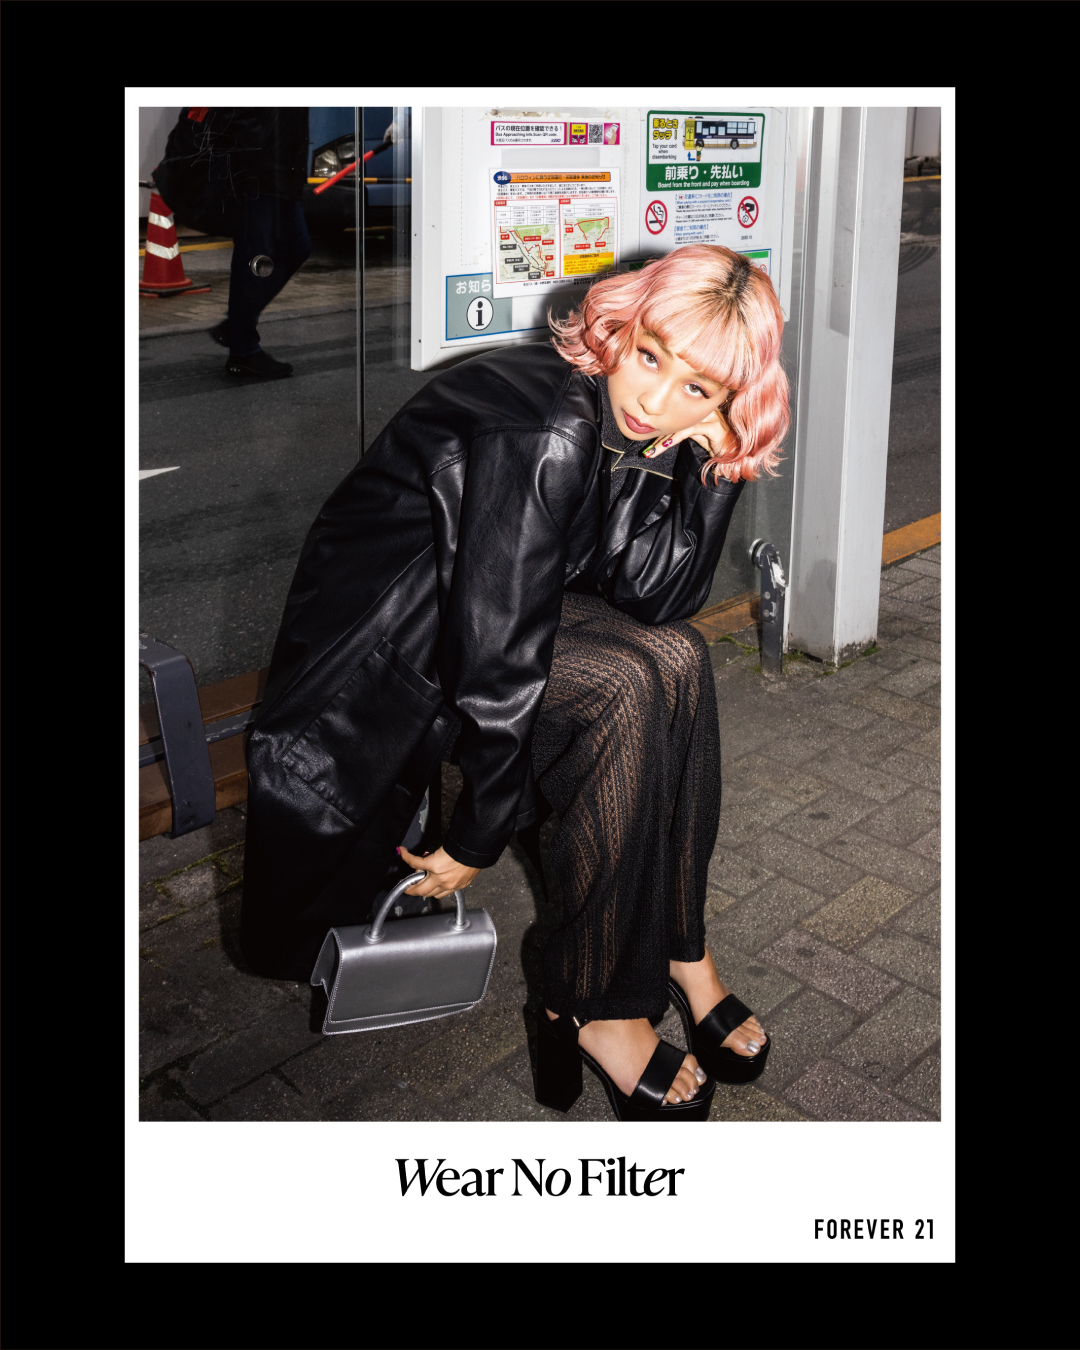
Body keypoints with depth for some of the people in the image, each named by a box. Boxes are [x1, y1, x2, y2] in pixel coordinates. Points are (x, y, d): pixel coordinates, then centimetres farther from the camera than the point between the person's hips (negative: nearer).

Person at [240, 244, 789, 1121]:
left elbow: (656, 597, -8)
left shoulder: (638, 432, -3)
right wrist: (479, 838, -21)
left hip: (491, 594, 8)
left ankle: (675, 950, -3)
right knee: (629, 689, -23)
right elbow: (496, 655, -29)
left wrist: (719, 459, -17)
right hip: (385, 639, -8)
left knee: (677, 659, -12)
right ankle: (594, 1008, -12)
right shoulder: (547, 431, -29)